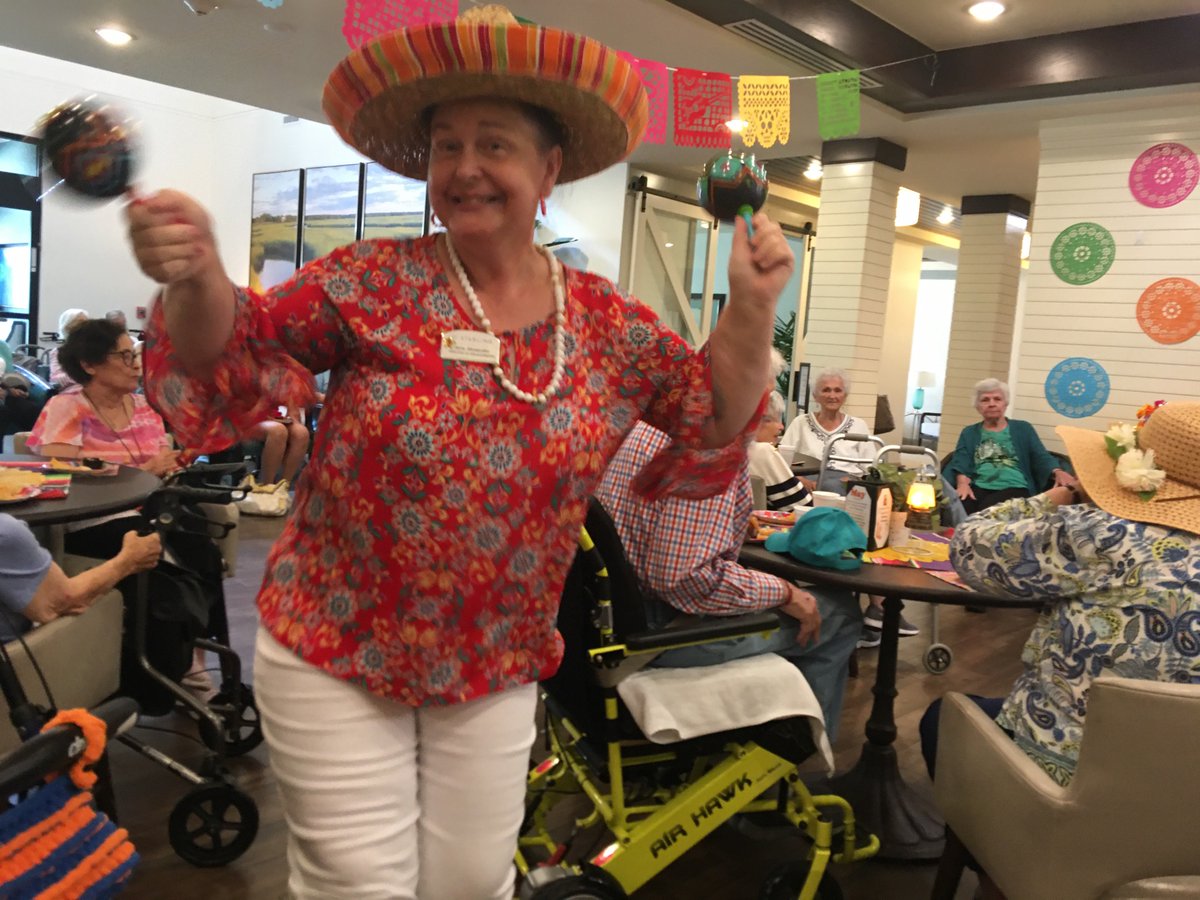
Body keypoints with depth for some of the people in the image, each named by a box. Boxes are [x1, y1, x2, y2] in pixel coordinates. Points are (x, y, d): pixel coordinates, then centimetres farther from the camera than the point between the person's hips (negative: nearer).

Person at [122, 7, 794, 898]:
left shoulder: (608, 322, -2)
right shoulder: (376, 282, -11)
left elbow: (715, 416, 4)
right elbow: (232, 357, -9)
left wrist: (752, 308, -11)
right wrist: (198, 277, -30)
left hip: (496, 673, 3)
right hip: (333, 655, -2)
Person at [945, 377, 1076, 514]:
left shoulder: (1023, 429, 22)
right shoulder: (969, 433, 23)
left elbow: (1041, 457, 10)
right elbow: (960, 462, 6)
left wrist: (1058, 472, -13)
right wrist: (963, 483, -17)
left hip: (1014, 488, -1)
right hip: (979, 488, 1)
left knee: (987, 509, -35)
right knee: (958, 507, -34)